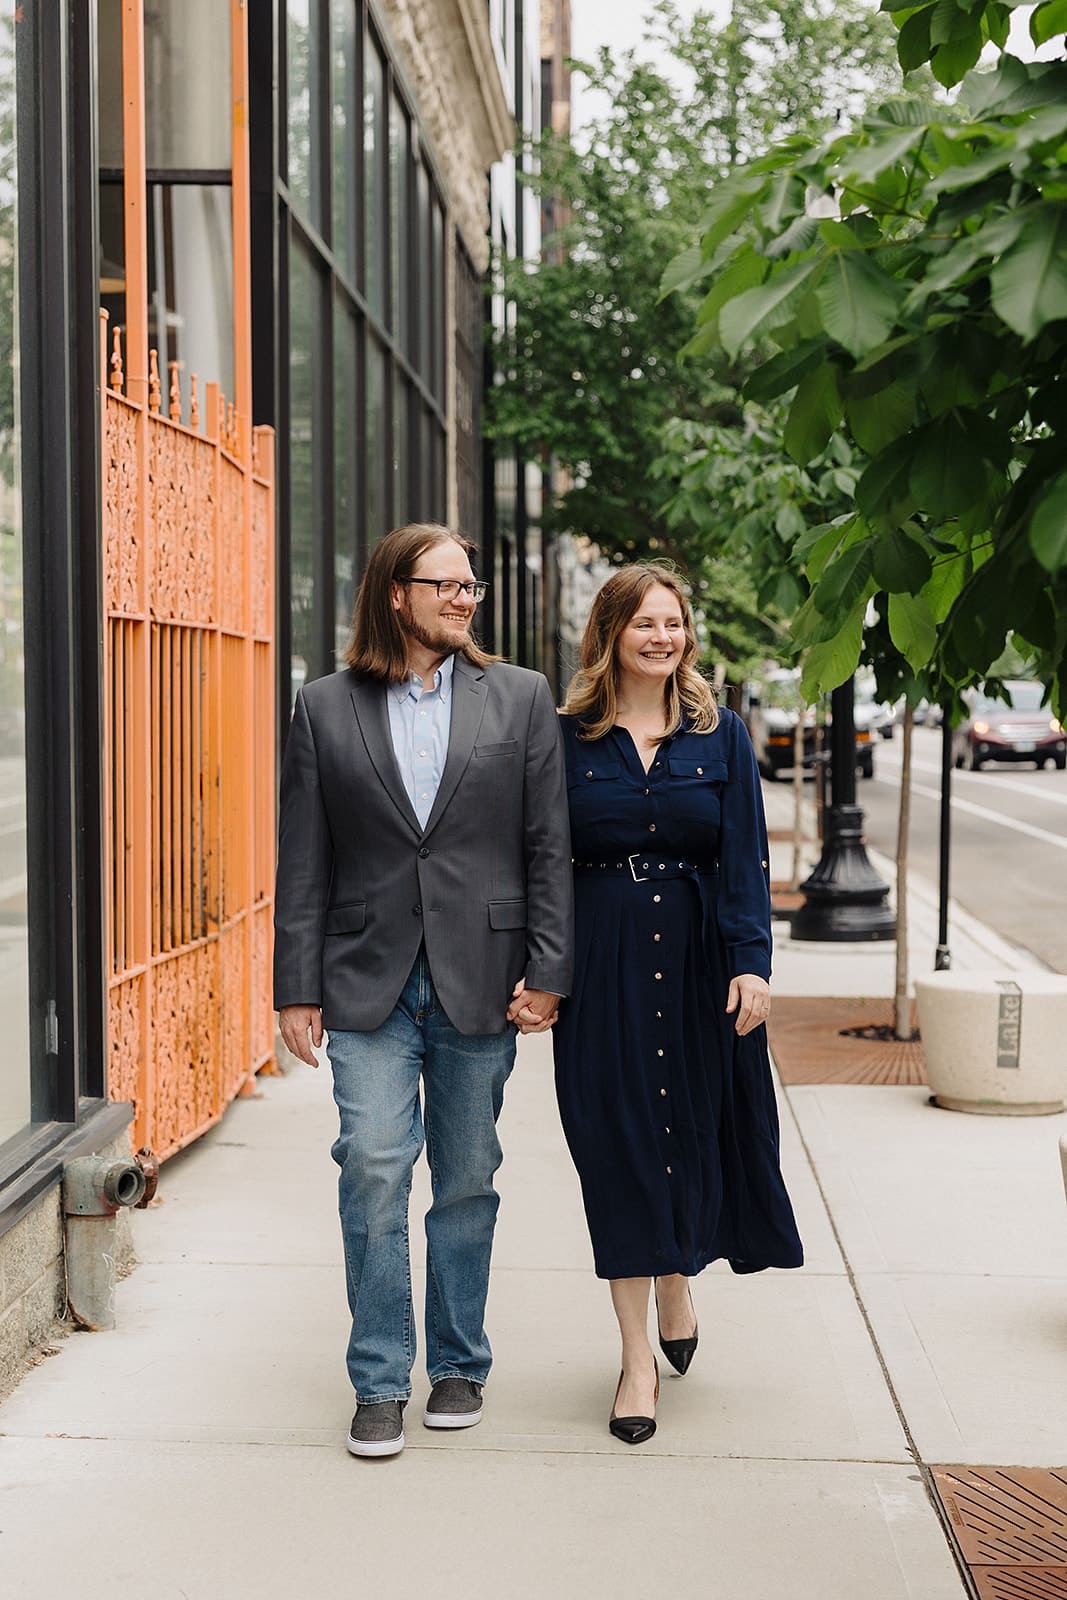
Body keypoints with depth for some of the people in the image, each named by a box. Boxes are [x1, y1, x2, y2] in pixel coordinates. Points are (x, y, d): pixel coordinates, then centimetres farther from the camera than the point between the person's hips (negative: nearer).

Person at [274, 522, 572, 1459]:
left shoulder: (521, 699, 6)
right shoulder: (327, 708, 5)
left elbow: (550, 846, 3)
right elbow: (303, 863, 5)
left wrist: (548, 972, -4)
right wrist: (297, 989, 0)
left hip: (479, 982, 1)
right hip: (368, 981, 0)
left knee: (467, 1179, 9)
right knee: (374, 1165, -7)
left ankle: (459, 1364, 25)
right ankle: (380, 1382, 5)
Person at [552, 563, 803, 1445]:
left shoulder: (722, 736, 4)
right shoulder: (569, 740, 2)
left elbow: (746, 858, 0)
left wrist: (752, 962, -10)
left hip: (699, 959, 1)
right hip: (602, 965, -1)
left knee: (693, 1126, 8)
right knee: (617, 1139, 1)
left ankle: (677, 1284, 38)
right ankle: (638, 1356, 9)